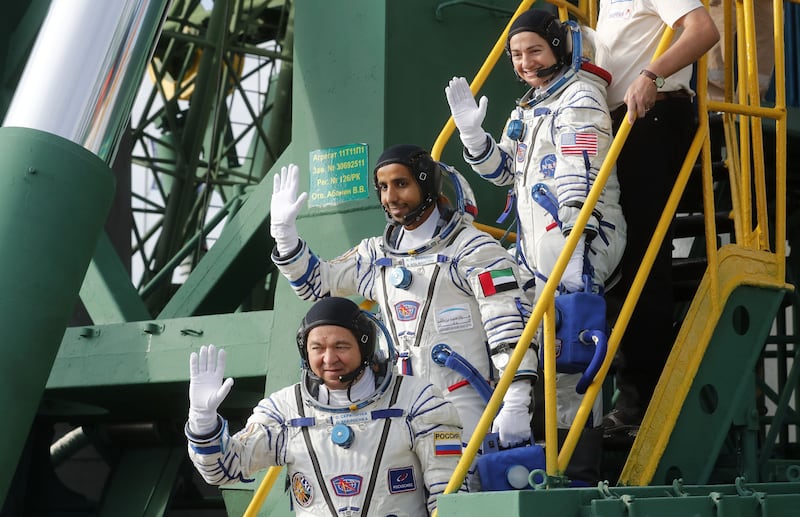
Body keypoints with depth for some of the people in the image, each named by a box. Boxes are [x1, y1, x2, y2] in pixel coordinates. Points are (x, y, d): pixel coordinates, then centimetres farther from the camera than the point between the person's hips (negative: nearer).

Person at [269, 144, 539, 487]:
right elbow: (315, 281, 27)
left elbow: (510, 324, -12)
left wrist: (515, 404, -19)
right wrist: (284, 231, 14)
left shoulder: (471, 247, -4)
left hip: (464, 412, -6)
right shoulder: (377, 255, 16)